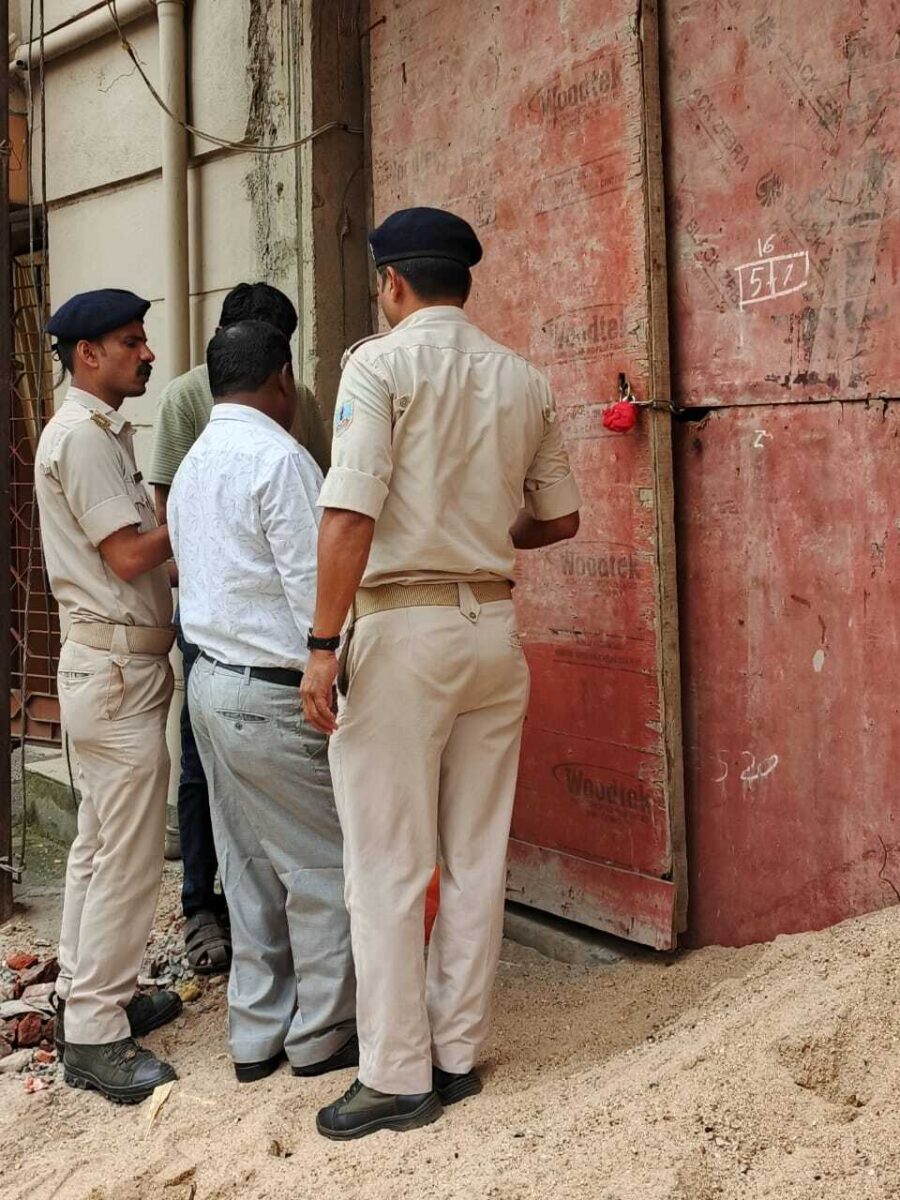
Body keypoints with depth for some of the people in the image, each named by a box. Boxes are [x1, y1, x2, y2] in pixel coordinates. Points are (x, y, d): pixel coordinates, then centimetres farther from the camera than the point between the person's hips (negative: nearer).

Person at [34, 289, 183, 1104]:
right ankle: (96, 1035, 2)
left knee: (99, 845, 16)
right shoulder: (83, 435, -14)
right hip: (118, 669, -10)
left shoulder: (98, 432, 17)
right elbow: (129, 555, -18)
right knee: (129, 856, -6)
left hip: (110, 665, 10)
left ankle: (89, 997, 27)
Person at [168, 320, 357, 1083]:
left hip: (213, 679, 9)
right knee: (324, 866, 5)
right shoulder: (279, 458, -15)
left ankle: (256, 1034, 25)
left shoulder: (194, 463, 13)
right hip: (275, 695, -9)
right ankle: (322, 1035, 16)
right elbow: (316, 590, -19)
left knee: (249, 868, 15)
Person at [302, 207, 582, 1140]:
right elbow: (560, 517, 16)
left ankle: (397, 1077, 10)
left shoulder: (382, 363, -6)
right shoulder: (523, 380, 10)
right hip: (493, 626, 6)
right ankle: (457, 1055, 23)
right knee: (475, 858, 12)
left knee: (388, 865, 2)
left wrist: (323, 646, -14)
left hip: (402, 624, -5)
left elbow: (350, 513, -17)